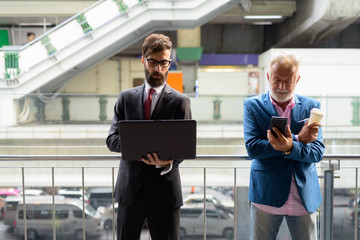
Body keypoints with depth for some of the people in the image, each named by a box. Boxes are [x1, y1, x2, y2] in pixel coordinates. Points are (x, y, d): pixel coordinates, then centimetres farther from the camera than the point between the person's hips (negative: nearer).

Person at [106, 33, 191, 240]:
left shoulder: (180, 101, -2)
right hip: (130, 189, 2)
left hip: (164, 190, -2)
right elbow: (112, 139, 1)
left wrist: (168, 163, -28)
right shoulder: (126, 98, 6)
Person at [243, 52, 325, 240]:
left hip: (304, 197, 2)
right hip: (266, 196, -1)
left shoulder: (311, 107, 4)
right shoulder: (253, 106, -1)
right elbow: (252, 148, -13)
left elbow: (318, 152, -4)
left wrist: (290, 147, -24)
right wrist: (298, 139, -16)